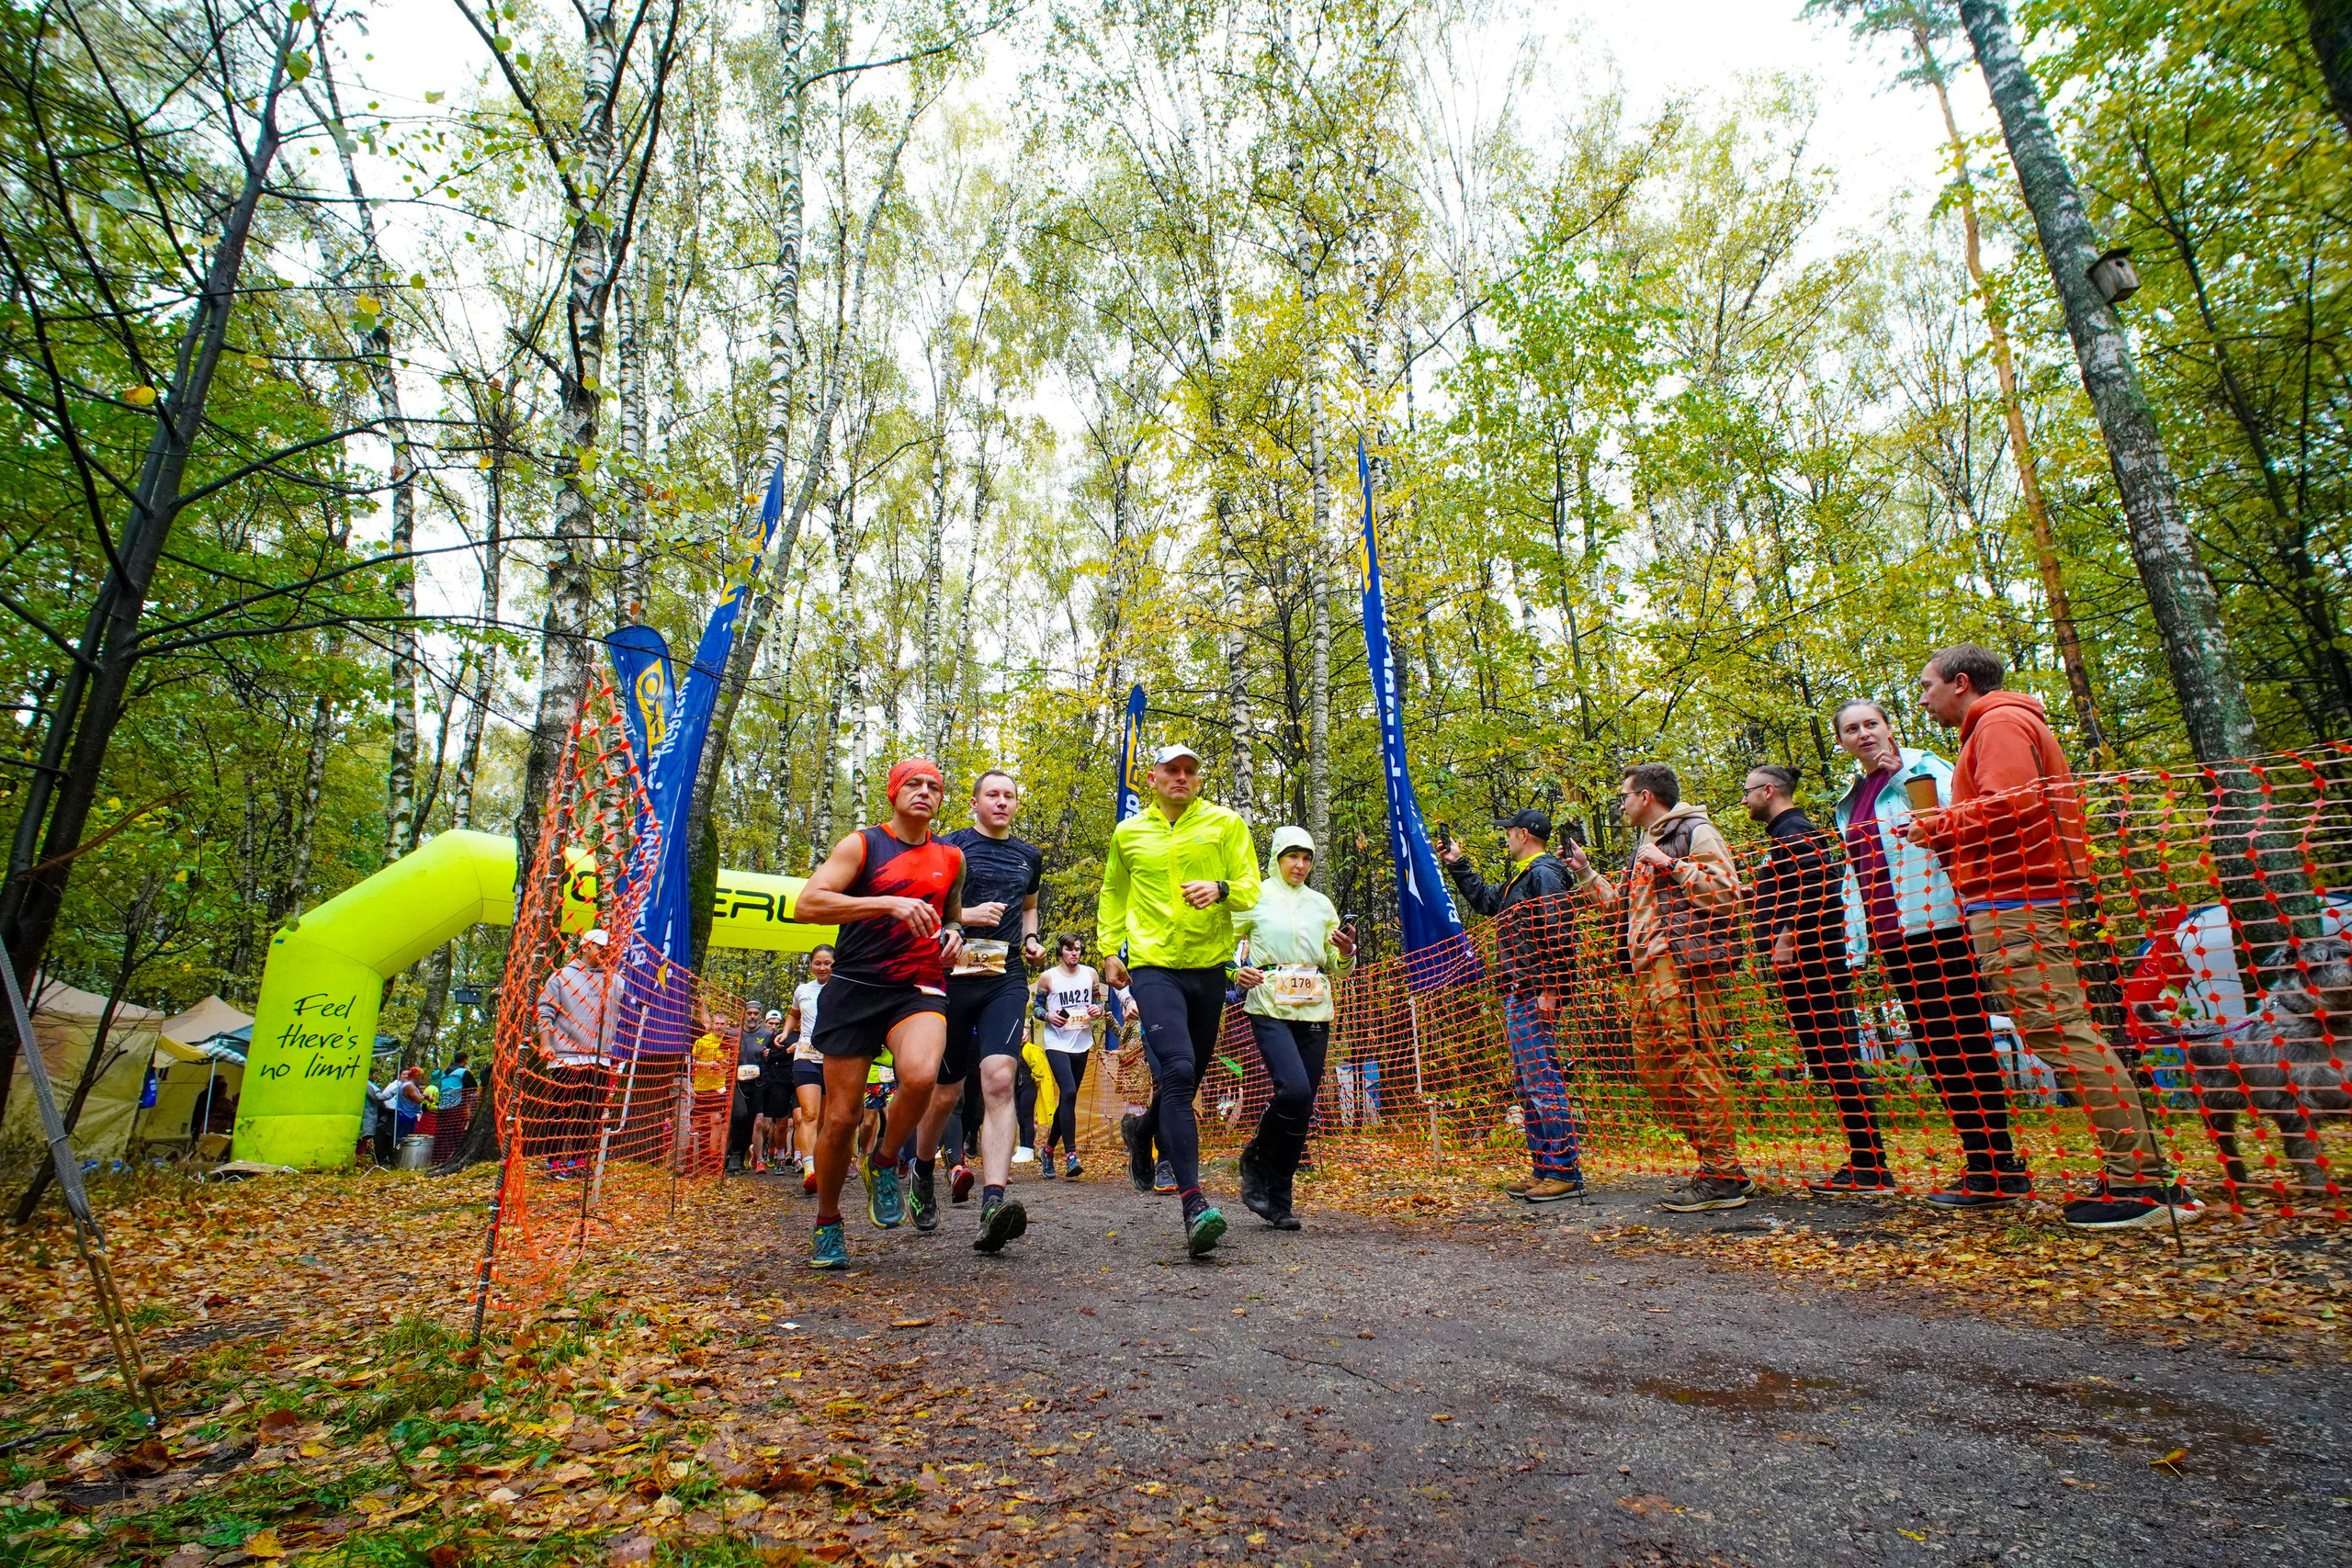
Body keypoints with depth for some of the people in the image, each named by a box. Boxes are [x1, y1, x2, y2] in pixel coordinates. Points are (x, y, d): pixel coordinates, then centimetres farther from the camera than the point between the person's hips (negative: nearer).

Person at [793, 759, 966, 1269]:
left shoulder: (951, 857, 13)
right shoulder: (862, 845, 1)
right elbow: (806, 905, -12)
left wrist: (954, 933, 6)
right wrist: (889, 903, -20)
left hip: (920, 990, 2)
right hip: (854, 988, -2)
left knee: (921, 1075, -30)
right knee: (840, 1117, 2)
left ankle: (885, 1164, 0)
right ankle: (828, 1224, 27)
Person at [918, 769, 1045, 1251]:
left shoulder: (1029, 856, 17)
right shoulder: (948, 847, 3)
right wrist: (964, 915, -15)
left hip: (1007, 979, 2)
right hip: (954, 974, -2)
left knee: (999, 1081, -18)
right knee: (946, 1091, 8)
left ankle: (993, 1204, -27)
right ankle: (923, 1173, 37)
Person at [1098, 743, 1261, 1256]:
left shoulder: (1225, 823, 4)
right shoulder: (1128, 833, 8)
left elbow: (1251, 887, 1)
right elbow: (1113, 896, 21)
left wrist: (1221, 889, -21)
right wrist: (1110, 949, 10)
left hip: (1208, 965, 2)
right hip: (1152, 965, -2)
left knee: (1189, 1076, 15)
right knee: (1177, 1070, -20)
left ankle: (1144, 1130, 48)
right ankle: (1194, 1204, -21)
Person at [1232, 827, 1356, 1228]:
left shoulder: (1321, 904, 16)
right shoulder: (1255, 897, 5)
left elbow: (1337, 968, 20)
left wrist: (1346, 952, -3)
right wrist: (1237, 973, -13)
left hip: (1314, 1013, 4)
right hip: (1270, 1009, -4)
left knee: (1304, 1111, 2)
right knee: (1294, 1090, -23)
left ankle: (1279, 1201, 15)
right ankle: (1255, 1160, 4)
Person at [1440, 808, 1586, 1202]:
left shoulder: (1544, 873, -10)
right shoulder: (1520, 877, 21)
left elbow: (1554, 932, -20)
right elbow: (1486, 901, 36)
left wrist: (1548, 988, -24)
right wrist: (1458, 865, 35)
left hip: (1534, 995, -11)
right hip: (1517, 993, 11)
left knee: (1542, 1079, -11)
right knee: (1528, 1082, 12)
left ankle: (1565, 1171, -8)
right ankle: (1545, 1169, 17)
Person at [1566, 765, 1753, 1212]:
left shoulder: (1696, 832, -1)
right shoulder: (1646, 848, 27)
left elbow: (1726, 891, -13)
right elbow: (1622, 903, 35)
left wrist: (1670, 865, -13)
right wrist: (1585, 871, 29)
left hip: (1683, 961, -10)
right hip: (1648, 971, 10)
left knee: (1694, 1063, -12)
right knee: (1653, 1067, 6)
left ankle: (1724, 1178, -7)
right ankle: (1716, 1165, 12)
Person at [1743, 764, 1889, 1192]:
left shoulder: (1793, 832, -7)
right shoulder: (1785, 834, 24)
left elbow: (1814, 880, -23)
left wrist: (1788, 937, -23)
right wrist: (1784, 940, 17)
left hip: (1810, 964, -11)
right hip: (1801, 966, 11)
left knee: (1836, 1058, -9)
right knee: (1831, 1060, 10)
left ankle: (1870, 1169, -6)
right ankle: (1865, 1164, 14)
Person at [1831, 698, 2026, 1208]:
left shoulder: (1923, 770, 0)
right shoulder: (1850, 803, 19)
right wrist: (1857, 936, 18)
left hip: (1938, 924, -7)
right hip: (1890, 935, 7)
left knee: (1963, 1043, -5)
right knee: (1936, 1050, 9)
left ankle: (2001, 1169, 2)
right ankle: (1980, 1164, 17)